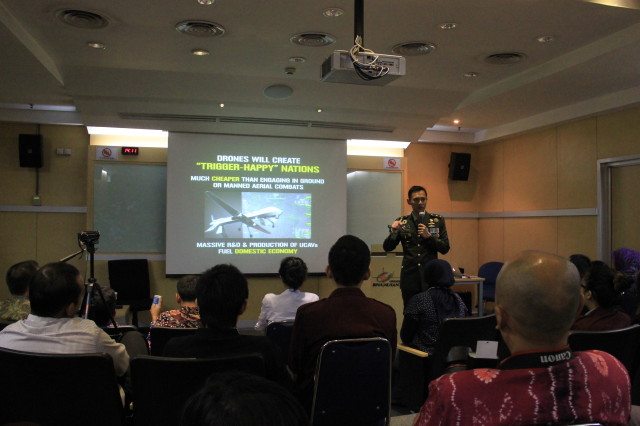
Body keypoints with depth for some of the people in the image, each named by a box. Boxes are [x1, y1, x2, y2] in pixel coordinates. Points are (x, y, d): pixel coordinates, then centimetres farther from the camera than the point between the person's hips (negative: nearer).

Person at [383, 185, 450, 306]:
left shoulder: (437, 220, 6)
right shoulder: (401, 222, 6)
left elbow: (445, 249, 3)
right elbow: (387, 247, 3)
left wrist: (428, 236, -11)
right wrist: (394, 232, -15)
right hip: (410, 277, 0)